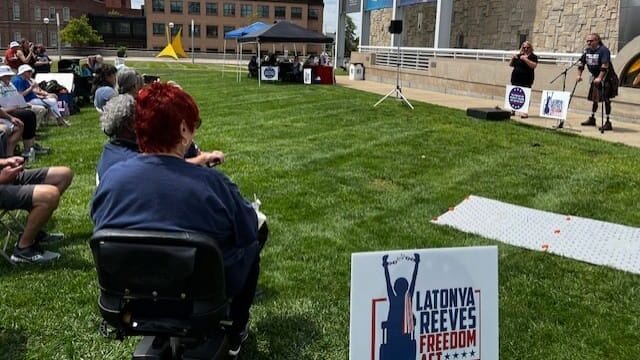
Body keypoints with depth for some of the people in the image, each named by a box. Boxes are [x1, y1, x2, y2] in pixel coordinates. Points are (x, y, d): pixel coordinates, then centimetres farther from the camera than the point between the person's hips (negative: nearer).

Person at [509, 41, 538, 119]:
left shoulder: (533, 56, 2)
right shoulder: (518, 56, 16)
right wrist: (513, 58, 0)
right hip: (515, 79, 5)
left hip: (526, 81, -5)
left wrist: (525, 59, -19)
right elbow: (510, 65, 19)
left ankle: (525, 112, -11)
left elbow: (534, 65, -15)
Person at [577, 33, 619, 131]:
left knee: (606, 99, -10)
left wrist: (600, 78, -37)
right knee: (594, 98, 18)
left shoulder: (603, 50, -20)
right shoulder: (587, 50, 3)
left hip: (607, 78, -8)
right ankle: (592, 119, 32)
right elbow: (581, 62, 8)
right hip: (595, 77, 8)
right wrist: (579, 75, 0)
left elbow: (605, 65, -30)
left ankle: (608, 123, -9)